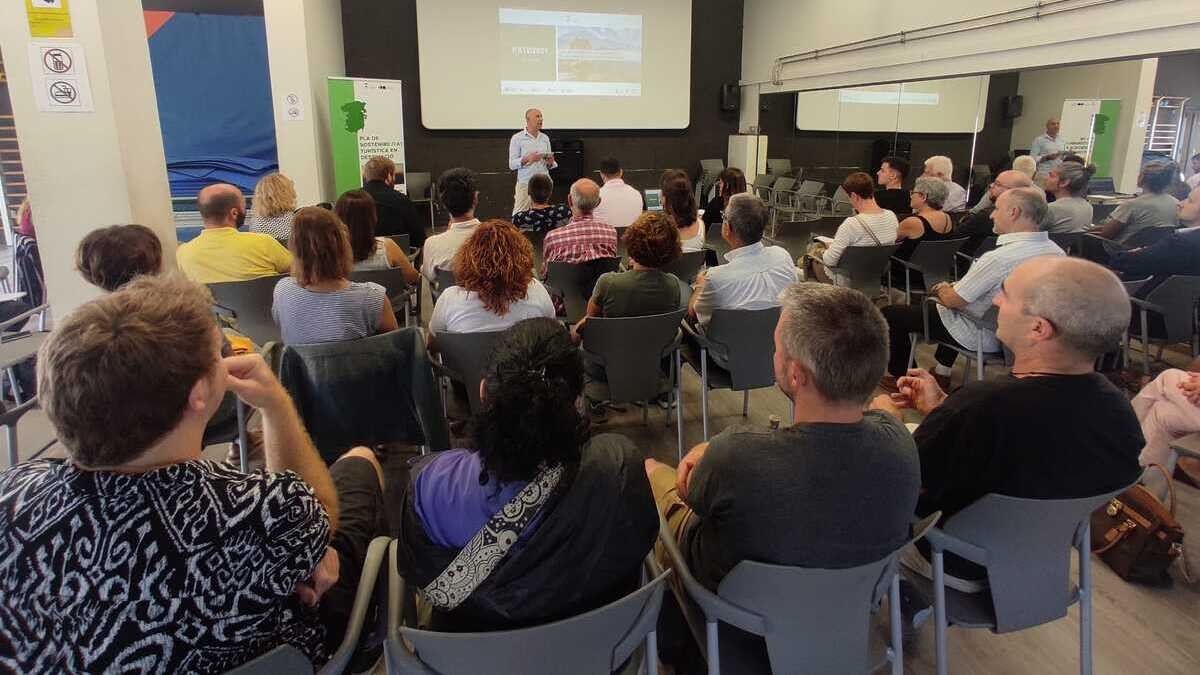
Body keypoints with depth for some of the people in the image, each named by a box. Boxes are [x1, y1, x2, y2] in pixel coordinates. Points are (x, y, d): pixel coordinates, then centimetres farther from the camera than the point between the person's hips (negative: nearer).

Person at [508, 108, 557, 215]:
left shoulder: (545, 138, 12)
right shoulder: (517, 138, 0)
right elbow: (512, 164, -5)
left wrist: (550, 162, -6)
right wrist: (527, 159, -21)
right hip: (525, 184, -4)